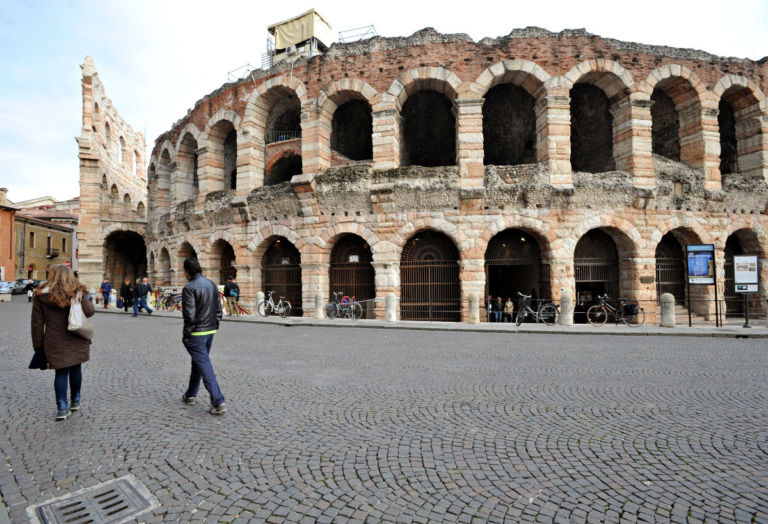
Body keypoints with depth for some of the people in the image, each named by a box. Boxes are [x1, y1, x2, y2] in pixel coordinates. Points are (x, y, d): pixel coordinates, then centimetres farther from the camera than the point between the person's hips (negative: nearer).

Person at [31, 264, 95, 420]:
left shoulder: (41, 296, -2)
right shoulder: (78, 292, -2)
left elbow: (37, 323, 1)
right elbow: (90, 312, -4)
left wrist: (38, 344, 8)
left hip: (55, 342, 0)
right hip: (76, 340, 1)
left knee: (61, 372, 6)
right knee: (76, 368, 14)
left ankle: (62, 408, 4)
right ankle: (75, 401, 27)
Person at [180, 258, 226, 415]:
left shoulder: (189, 288, -16)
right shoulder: (212, 284, 8)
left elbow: (189, 315, -20)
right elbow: (218, 309, 10)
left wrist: (186, 334, -10)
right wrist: (214, 326, 15)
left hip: (196, 334, -8)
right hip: (210, 331, 8)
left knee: (205, 367, -5)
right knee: (197, 362, 22)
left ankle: (219, 402, -7)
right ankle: (190, 395, 37)